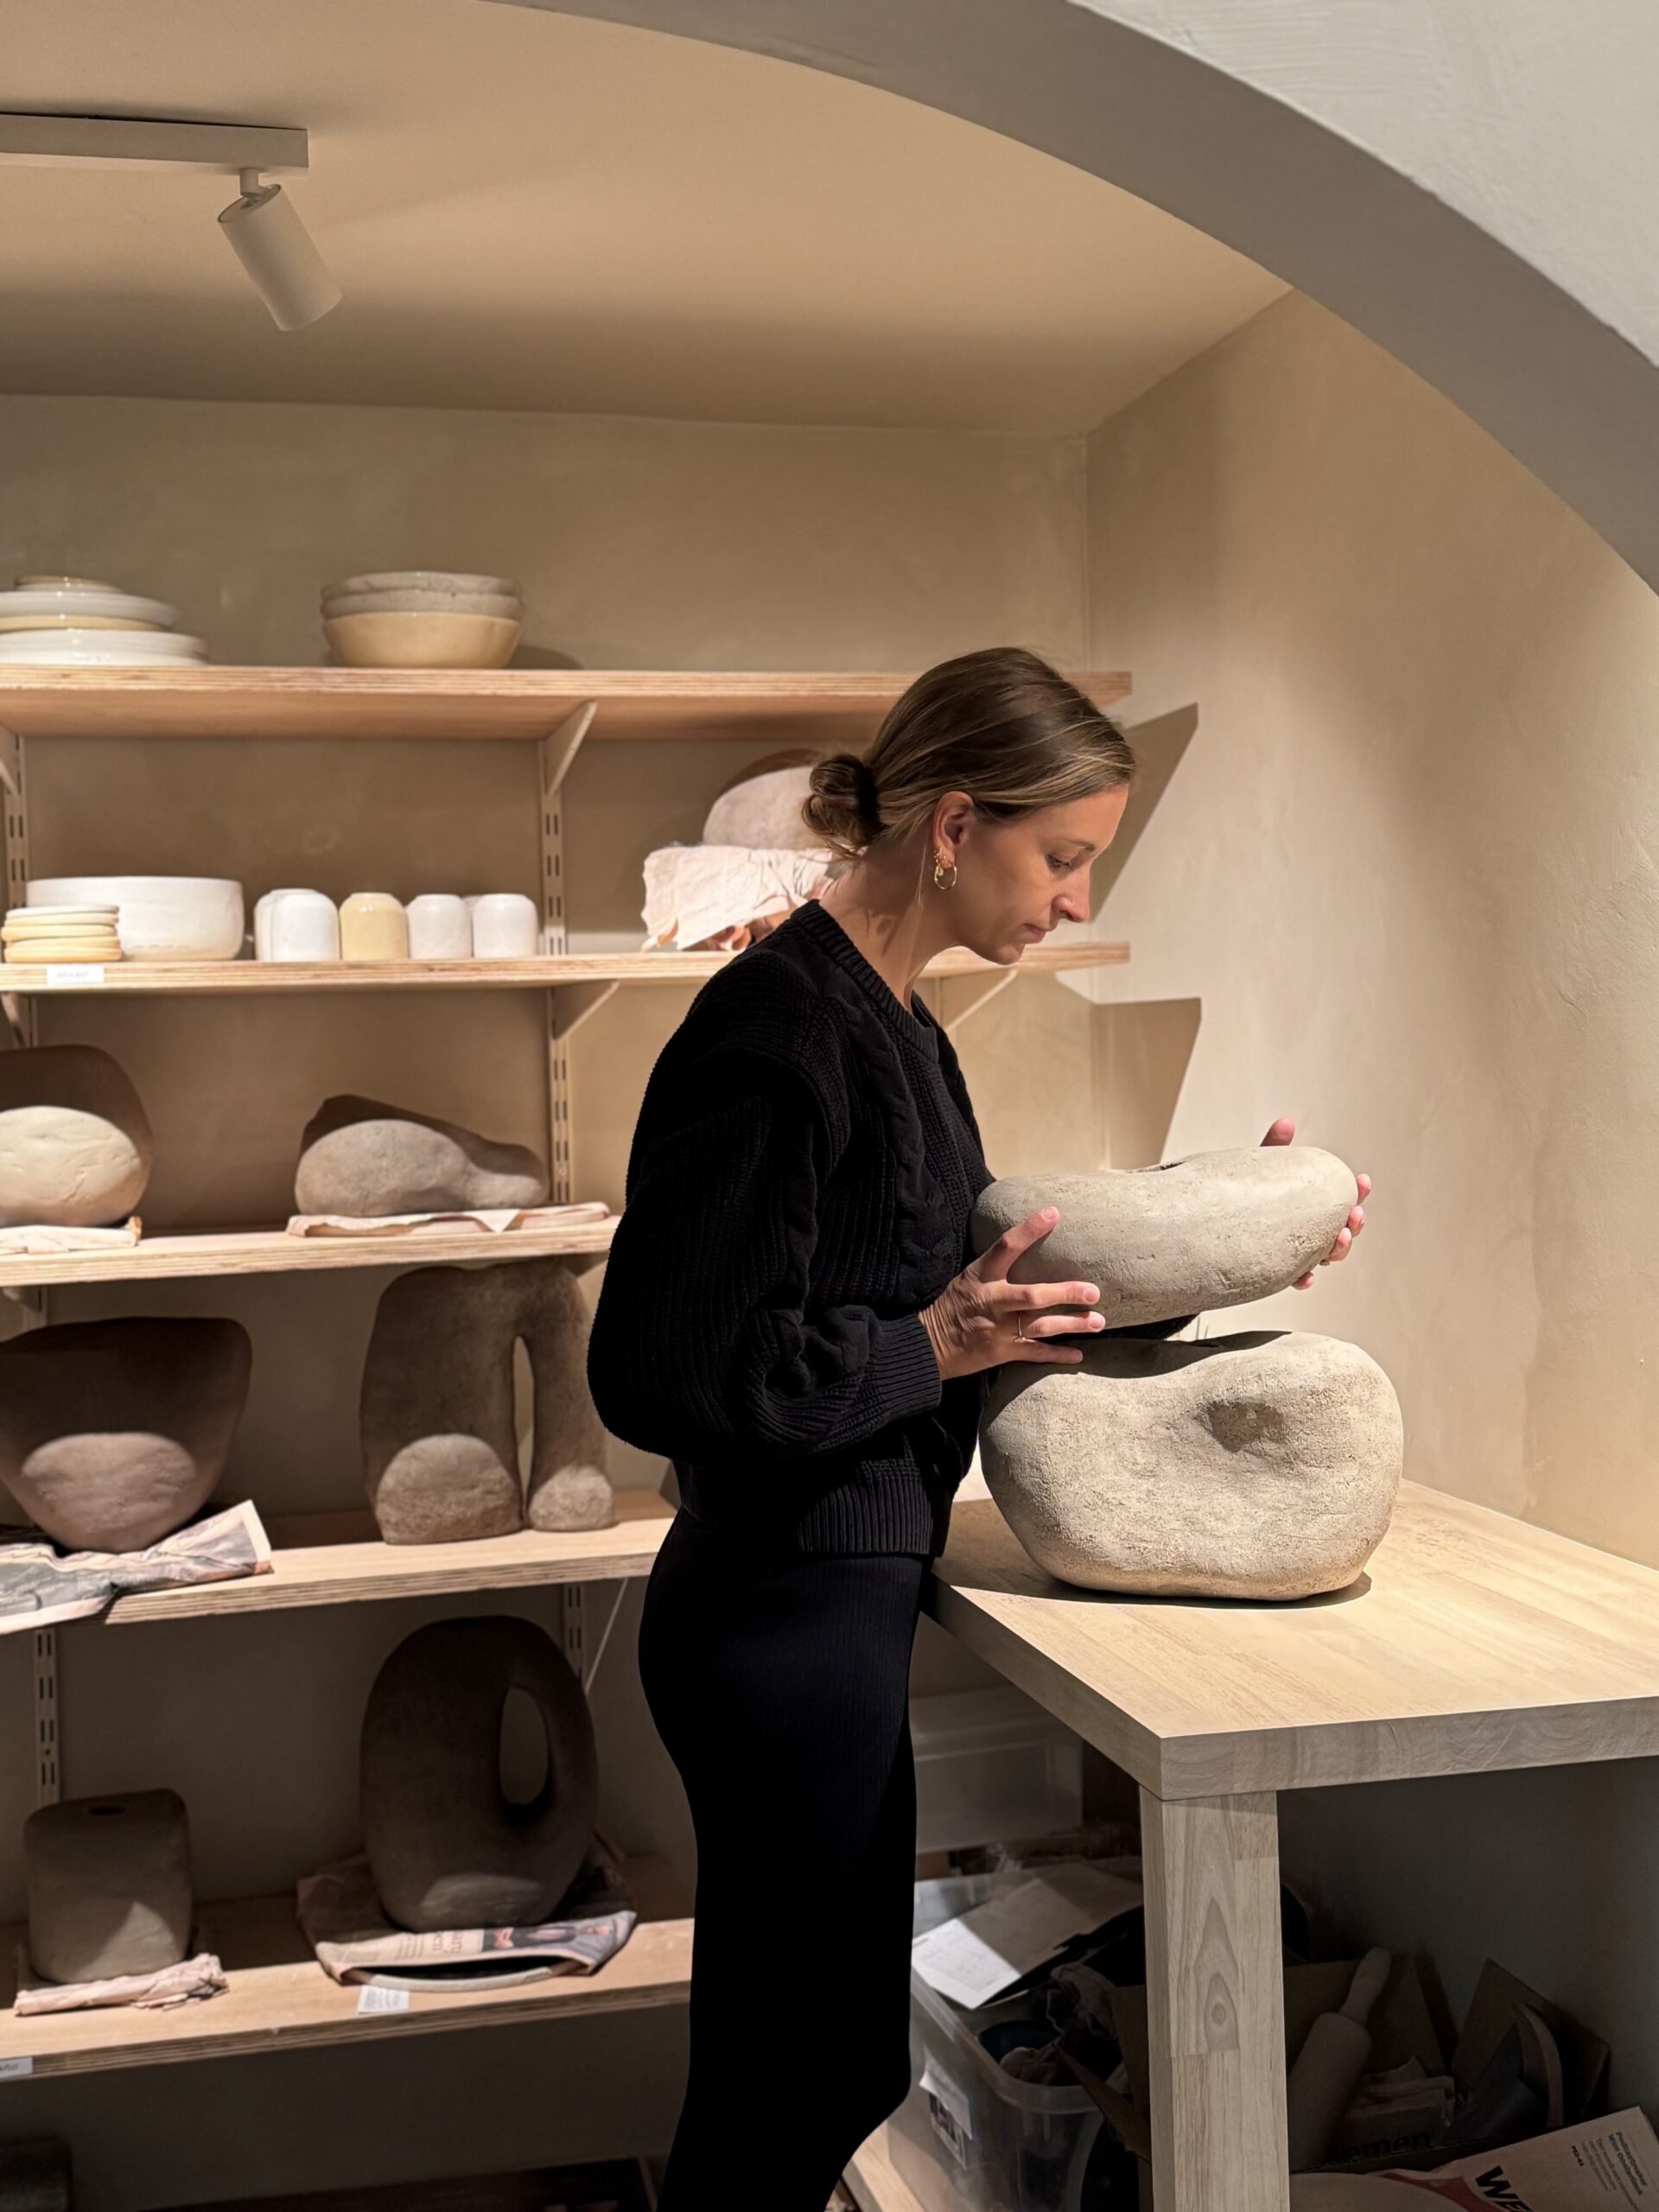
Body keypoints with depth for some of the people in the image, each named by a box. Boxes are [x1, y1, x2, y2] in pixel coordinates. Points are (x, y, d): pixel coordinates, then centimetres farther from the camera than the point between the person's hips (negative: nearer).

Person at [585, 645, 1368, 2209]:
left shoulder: (891, 1021, 10)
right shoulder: (778, 1029, -21)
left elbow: (971, 1279, 18)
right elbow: (664, 1375, -23)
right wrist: (933, 1344, -18)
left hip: (839, 1598, 10)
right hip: (784, 1616, -9)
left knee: (842, 2061, 21)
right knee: (779, 2080, 7)